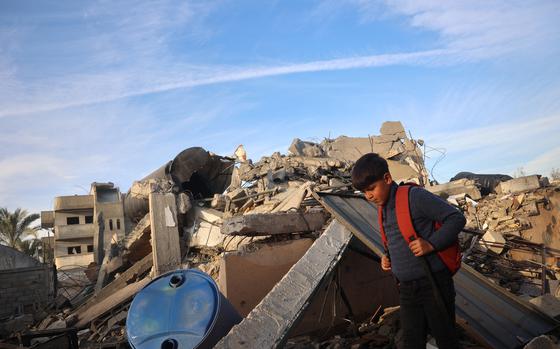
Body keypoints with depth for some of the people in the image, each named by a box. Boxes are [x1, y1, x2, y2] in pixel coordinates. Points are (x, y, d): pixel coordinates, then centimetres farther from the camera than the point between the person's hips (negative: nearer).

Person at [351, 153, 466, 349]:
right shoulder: (384, 210, 10)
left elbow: (457, 218, -14)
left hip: (433, 285, -7)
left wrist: (431, 244, -23)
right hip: (406, 290, 7)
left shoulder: (415, 196, -15)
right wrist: (387, 258, 6)